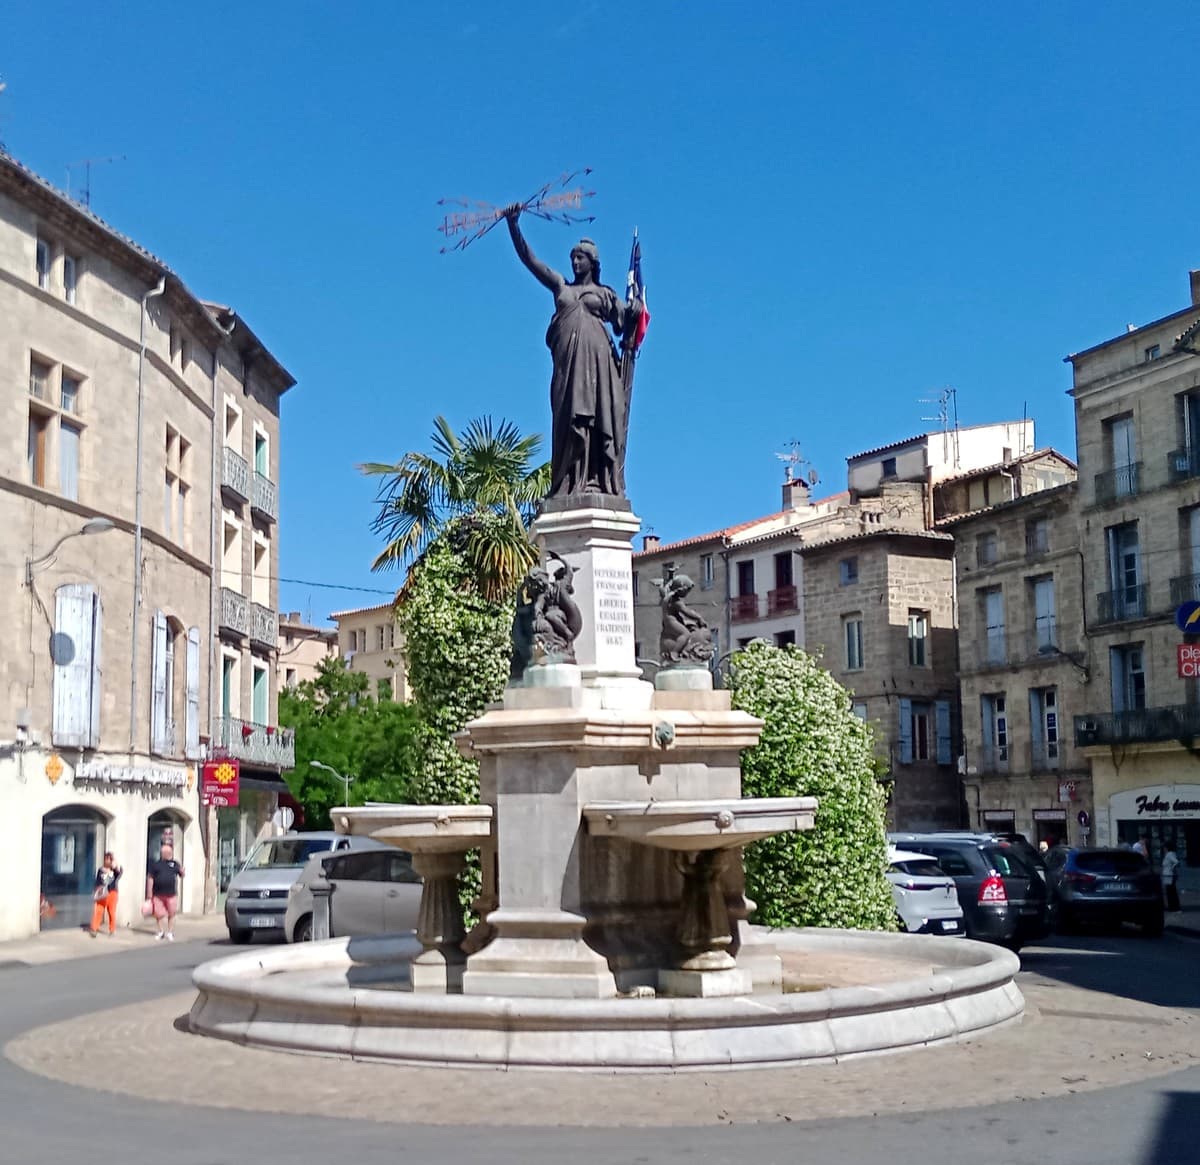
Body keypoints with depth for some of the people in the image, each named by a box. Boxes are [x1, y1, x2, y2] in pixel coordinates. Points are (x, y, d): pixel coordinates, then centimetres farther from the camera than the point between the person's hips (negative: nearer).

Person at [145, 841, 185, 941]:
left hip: (171, 895, 0)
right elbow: (150, 878, 3)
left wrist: (181, 871, -17)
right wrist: (149, 892, -3)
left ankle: (170, 933, 13)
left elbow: (182, 875, 7)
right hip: (158, 895, 0)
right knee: (159, 914, 2)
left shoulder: (174, 864, 8)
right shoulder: (155, 864, 4)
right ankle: (161, 932, 20)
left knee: (171, 914, 2)